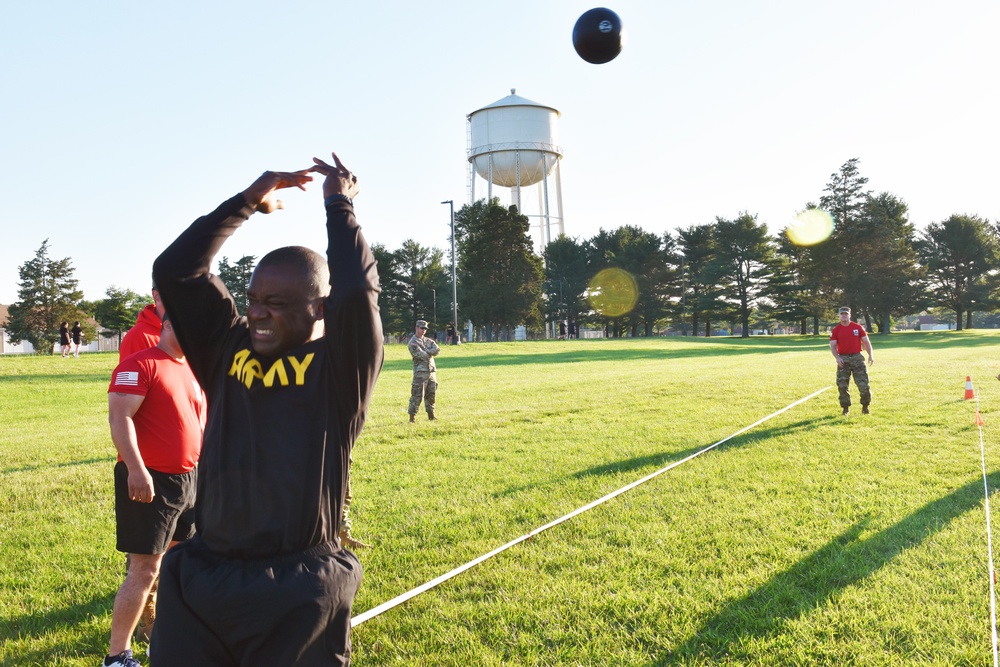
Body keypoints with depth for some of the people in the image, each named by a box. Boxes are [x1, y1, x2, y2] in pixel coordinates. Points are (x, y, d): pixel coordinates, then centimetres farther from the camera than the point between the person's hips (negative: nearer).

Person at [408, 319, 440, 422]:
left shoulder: (428, 340, 17)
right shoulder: (412, 343, -5)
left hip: (431, 371, 7)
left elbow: (437, 350, 0)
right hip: (420, 372, -7)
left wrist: (426, 352, -11)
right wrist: (430, 353, -1)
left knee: (431, 394, 12)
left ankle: (431, 415, 23)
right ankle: (412, 416, -7)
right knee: (417, 395, -10)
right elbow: (422, 355, -17)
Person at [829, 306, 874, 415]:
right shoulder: (835, 330, 3)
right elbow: (832, 345, 0)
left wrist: (871, 355, -5)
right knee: (842, 385, 1)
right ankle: (845, 408, 13)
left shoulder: (858, 327, 4)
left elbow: (866, 342, 6)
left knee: (863, 384, -3)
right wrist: (837, 358, -15)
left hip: (857, 357, 0)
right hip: (843, 359, 0)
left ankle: (865, 407, 13)